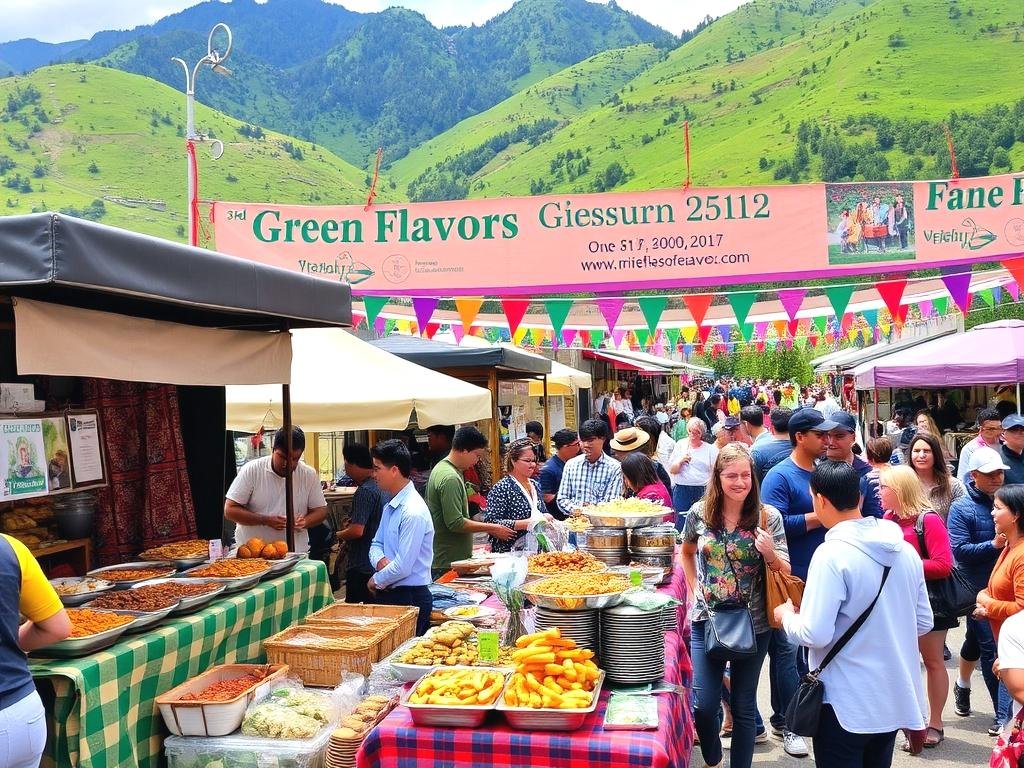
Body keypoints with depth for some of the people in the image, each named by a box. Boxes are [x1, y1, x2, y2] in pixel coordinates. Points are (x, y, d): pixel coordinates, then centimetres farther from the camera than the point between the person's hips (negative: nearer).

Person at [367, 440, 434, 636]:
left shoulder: (414, 513, -21)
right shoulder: (390, 507, 10)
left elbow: (403, 567, -22)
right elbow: (376, 544, 17)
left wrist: (376, 580, -5)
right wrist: (380, 561, -6)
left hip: (409, 598, -9)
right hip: (388, 594, 9)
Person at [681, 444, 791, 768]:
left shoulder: (769, 517, -8)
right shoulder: (700, 512, -4)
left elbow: (785, 572, -4)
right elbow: (687, 552, 16)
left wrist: (769, 553, -24)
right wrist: (695, 588, 7)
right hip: (707, 618, 1)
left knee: (743, 706, 10)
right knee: (703, 704, 1)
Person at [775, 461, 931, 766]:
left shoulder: (832, 553, -21)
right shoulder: (905, 549, 1)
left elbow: (814, 635, -22)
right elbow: (923, 623, 10)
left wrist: (786, 616, -3)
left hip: (847, 704, -7)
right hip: (895, 697, 7)